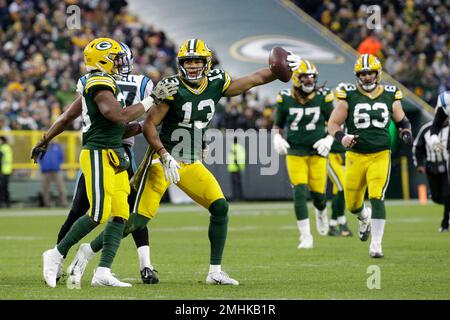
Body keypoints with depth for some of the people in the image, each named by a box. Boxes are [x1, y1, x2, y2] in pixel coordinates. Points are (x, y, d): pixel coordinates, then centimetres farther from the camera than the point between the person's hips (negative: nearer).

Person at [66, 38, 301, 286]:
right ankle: (89, 251, 3)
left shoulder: (216, 84, 1)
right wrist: (164, 156, -24)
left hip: (192, 164, 6)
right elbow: (149, 125, -16)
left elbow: (254, 79, 11)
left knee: (220, 208, -7)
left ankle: (215, 272, 2)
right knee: (139, 219, -11)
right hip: (164, 159, -6)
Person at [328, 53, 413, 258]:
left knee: (377, 197, -18)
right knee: (352, 205, 9)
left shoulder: (390, 96, 4)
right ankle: (364, 217, 46)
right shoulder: (349, 96, -3)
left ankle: (376, 244, -11)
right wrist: (341, 137, -20)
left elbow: (402, 121, 19)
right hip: (356, 156, 1)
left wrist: (406, 133, -3)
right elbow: (333, 124, 0)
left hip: (381, 155, -1)